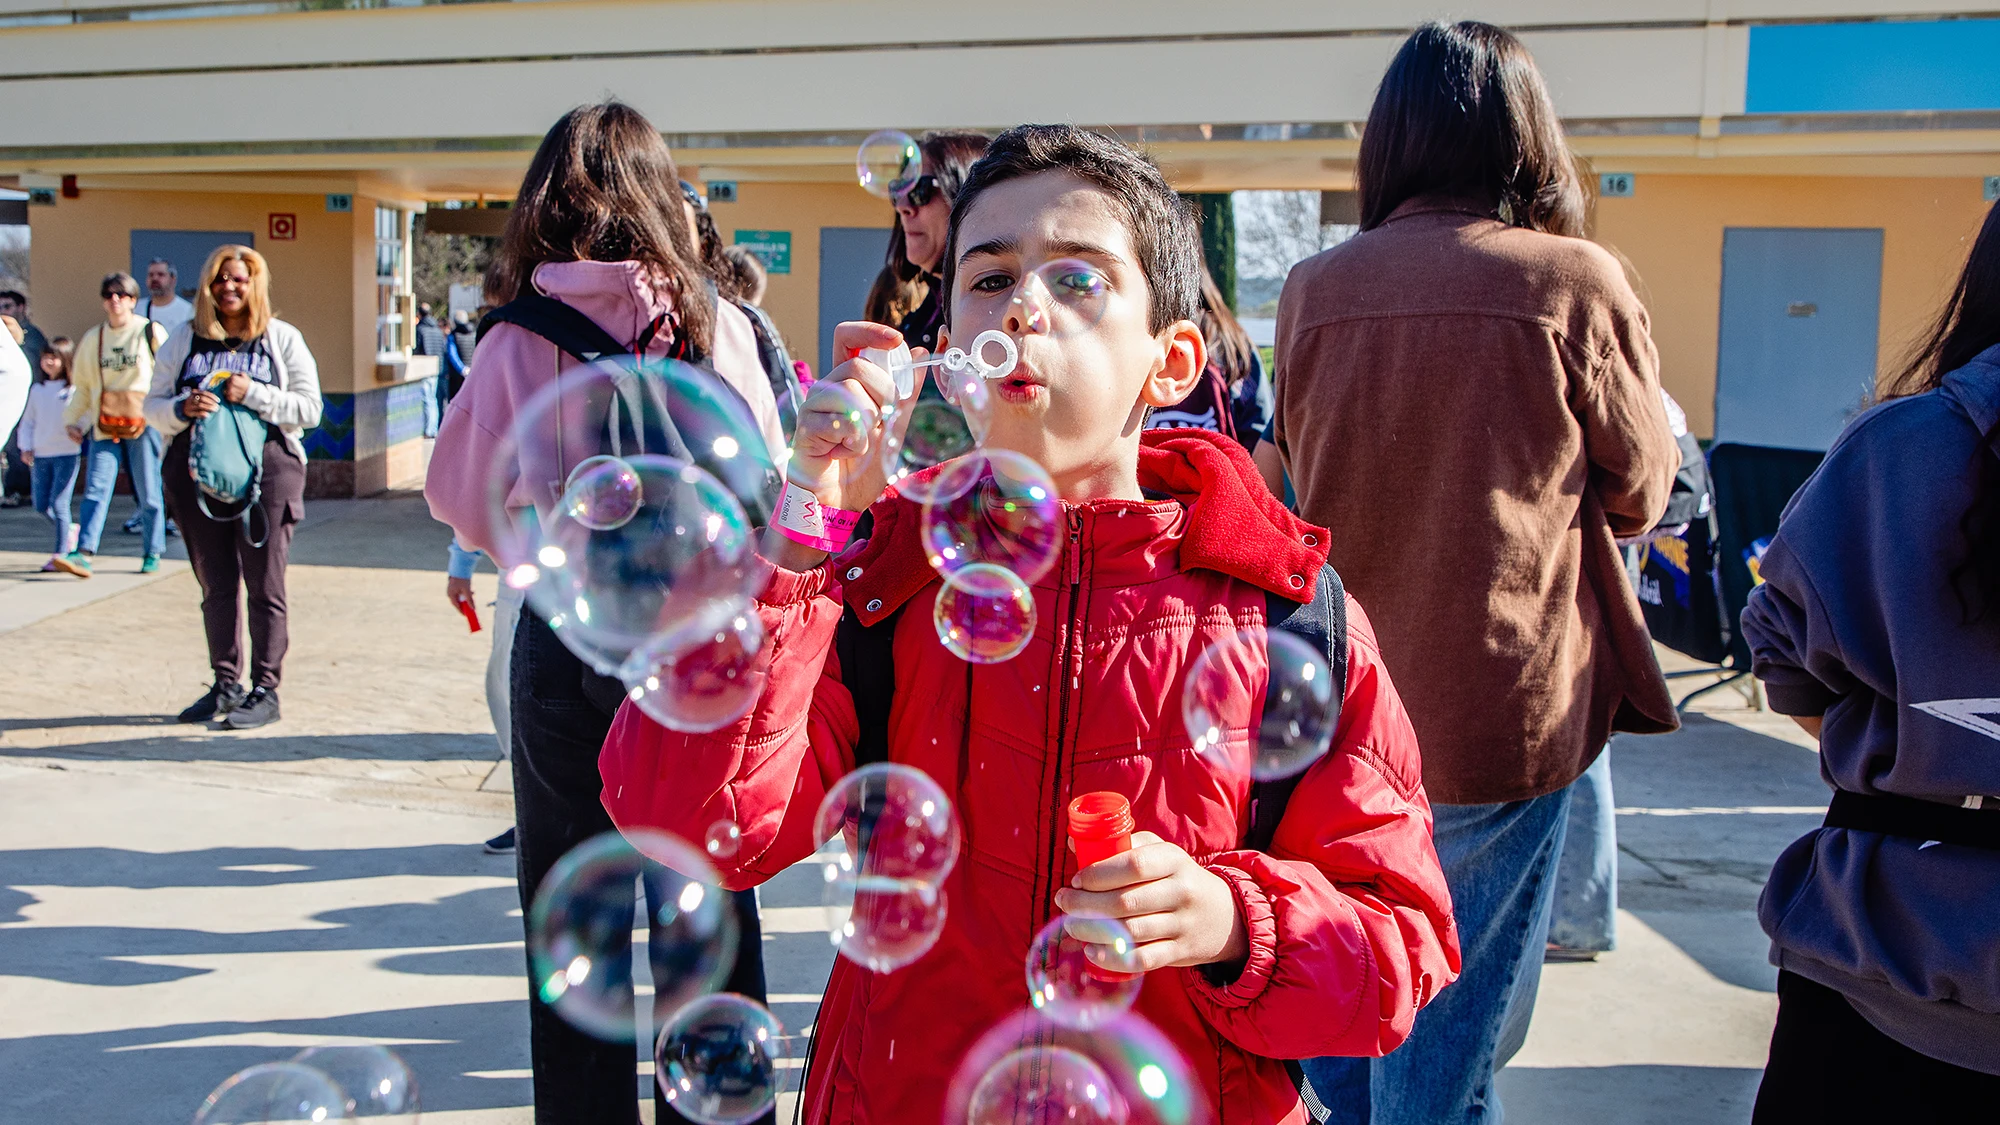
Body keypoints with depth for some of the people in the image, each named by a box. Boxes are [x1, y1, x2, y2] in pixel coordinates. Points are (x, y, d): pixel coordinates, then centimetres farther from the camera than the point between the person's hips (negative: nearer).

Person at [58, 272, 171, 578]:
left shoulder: (151, 333, 2)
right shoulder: (92, 339, 13)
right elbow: (82, 385, 20)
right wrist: (72, 420, 14)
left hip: (143, 423, -3)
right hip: (105, 425, 3)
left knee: (148, 493, 2)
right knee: (96, 489, -7)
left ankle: (152, 554, 13)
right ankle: (84, 554, -14)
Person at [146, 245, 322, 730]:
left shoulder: (282, 339, 5)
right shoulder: (185, 339, 11)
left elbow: (309, 408, -1)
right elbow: (153, 404, 10)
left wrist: (254, 395, -14)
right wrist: (182, 409, -12)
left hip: (266, 470, -3)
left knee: (264, 586, -1)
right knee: (215, 586, 9)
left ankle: (265, 690, 4)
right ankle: (225, 684, 18)